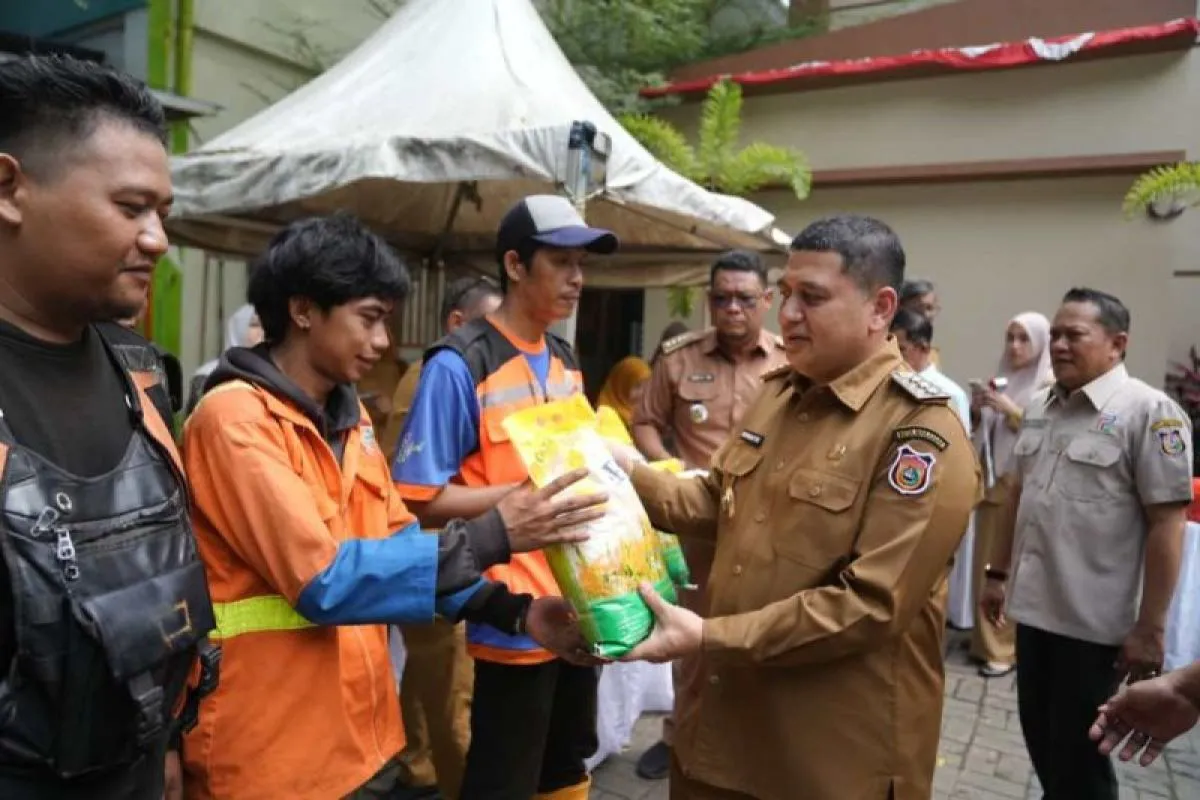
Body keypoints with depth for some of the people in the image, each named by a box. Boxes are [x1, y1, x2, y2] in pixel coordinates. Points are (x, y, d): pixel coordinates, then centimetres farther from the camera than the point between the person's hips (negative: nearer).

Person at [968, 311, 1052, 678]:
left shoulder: (1050, 386, -6)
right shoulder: (1002, 378, 12)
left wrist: (1009, 409, -19)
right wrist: (977, 408, -2)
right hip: (991, 483, 6)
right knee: (985, 564, 10)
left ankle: (1007, 648, 7)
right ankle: (985, 639, 21)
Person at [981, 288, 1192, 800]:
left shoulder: (1149, 411, -13)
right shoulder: (1040, 408, 8)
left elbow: (1166, 525, -15)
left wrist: (1150, 627, -16)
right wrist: (999, 573, 16)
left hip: (1095, 620, -6)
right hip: (1033, 606, 6)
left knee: (1077, 755, 8)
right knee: (1040, 738, 18)